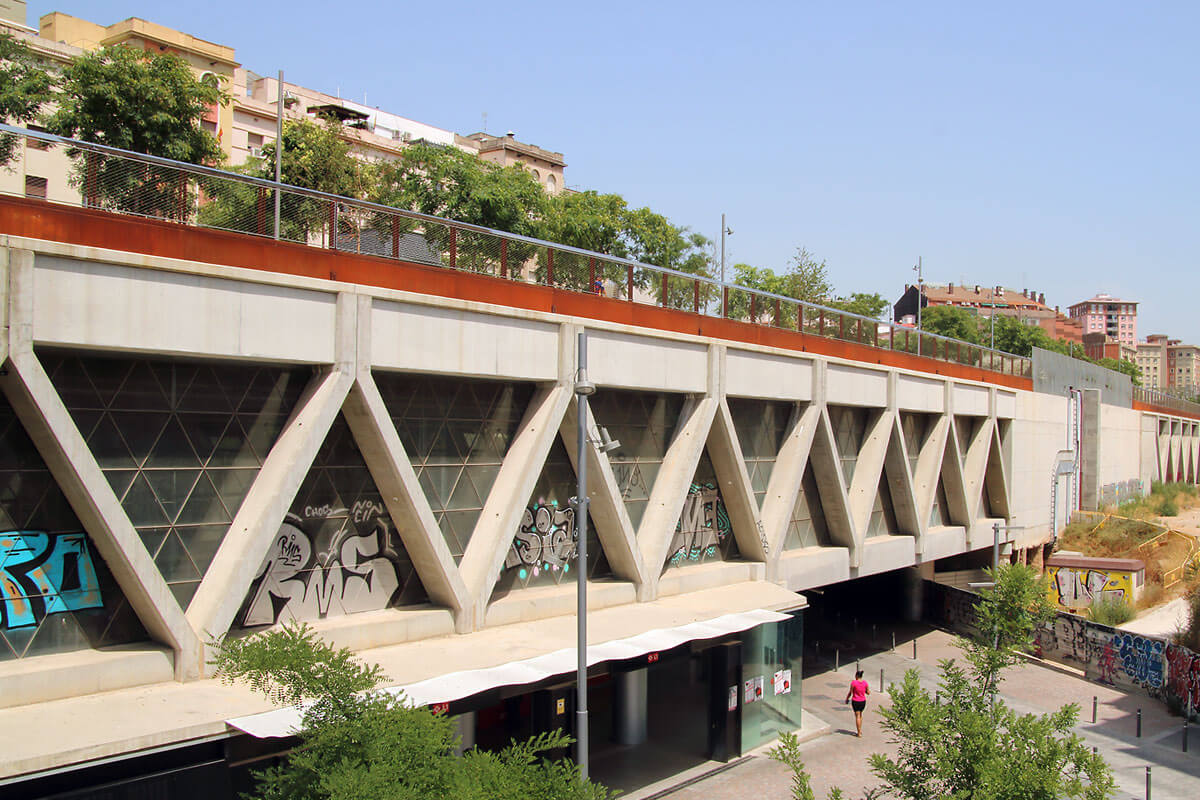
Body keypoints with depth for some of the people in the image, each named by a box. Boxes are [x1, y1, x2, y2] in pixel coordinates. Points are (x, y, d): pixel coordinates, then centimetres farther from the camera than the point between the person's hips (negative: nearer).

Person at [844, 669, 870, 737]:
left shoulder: (853, 682, -18)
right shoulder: (865, 683, -6)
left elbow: (850, 692, -11)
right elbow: (868, 692, 1)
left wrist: (847, 699, 5)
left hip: (855, 701, -4)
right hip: (863, 701, 4)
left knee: (857, 716, 5)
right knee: (860, 714, 25)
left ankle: (859, 733, 7)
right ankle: (860, 730, 31)